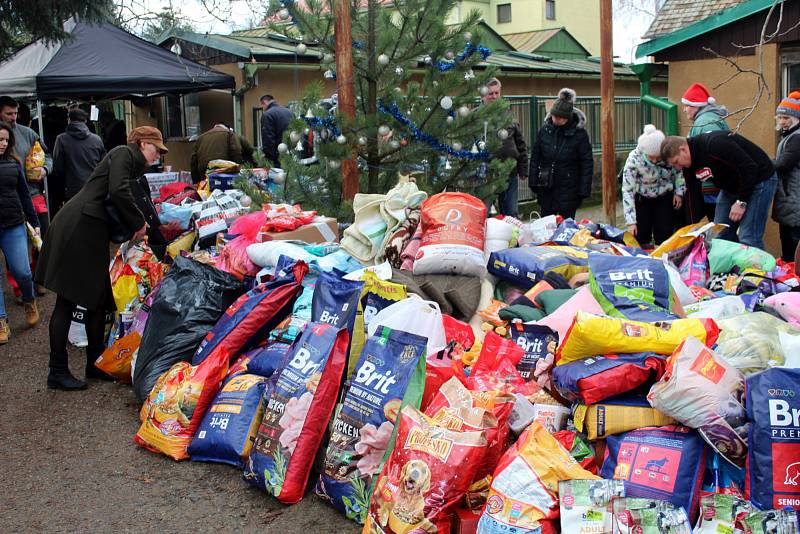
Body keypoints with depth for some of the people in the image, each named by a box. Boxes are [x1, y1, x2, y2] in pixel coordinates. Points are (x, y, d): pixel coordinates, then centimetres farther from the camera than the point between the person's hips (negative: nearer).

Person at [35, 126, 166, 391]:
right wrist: (139, 223, -8)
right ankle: (57, 372, 0)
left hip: (91, 233, 10)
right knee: (67, 301, -5)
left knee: (98, 297, 12)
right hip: (78, 228, -10)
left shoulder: (132, 165, 25)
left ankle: (96, 363, 22)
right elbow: (118, 191, -18)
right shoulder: (124, 153, -3)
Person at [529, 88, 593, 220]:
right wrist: (533, 182, 2)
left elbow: (587, 163, -7)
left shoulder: (579, 133, -8)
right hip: (546, 188, 3)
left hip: (569, 189, -3)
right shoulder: (544, 130, 0)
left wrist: (584, 190, -11)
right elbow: (535, 158, 6)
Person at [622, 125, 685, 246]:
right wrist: (631, 221, -30)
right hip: (642, 199, -1)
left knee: (664, 237, -4)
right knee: (641, 237, -5)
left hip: (665, 197, 2)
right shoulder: (634, 159, -30)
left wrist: (679, 192, -5)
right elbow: (627, 190, -27)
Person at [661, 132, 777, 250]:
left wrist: (741, 202, -25)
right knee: (720, 235, 6)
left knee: (748, 238, -13)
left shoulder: (714, 144, -30)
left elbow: (749, 168, -30)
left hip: (758, 180, -9)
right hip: (731, 186, 9)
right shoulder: (689, 166, -3)